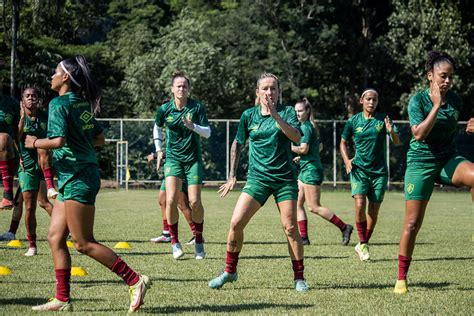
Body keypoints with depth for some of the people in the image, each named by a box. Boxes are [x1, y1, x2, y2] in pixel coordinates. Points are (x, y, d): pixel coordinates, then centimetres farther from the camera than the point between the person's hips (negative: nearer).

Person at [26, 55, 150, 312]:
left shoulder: (59, 103, -12)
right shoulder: (82, 103, 13)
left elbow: (59, 140, -23)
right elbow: (99, 139, 18)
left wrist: (35, 142, -7)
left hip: (78, 178, -9)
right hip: (73, 179, 9)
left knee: (83, 243, -5)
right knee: (55, 238, 8)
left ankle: (135, 280, -4)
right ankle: (62, 300, 8)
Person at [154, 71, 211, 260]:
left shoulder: (197, 107, -6)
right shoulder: (164, 109, -2)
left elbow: (207, 133, -8)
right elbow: (157, 127, 18)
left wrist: (193, 127, -25)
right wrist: (159, 149, 13)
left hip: (193, 159, 0)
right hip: (173, 158, 0)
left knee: (195, 202, -5)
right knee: (171, 199, -16)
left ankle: (199, 241, 14)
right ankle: (174, 241, -3)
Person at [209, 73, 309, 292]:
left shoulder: (287, 112, -1)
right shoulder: (249, 115, 6)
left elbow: (296, 137, -19)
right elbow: (238, 143, 18)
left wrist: (275, 115, -27)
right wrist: (232, 175, 15)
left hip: (285, 178, -2)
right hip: (257, 177, 2)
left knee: (290, 228, -5)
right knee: (236, 223, -11)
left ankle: (299, 277, 9)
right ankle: (229, 271, 6)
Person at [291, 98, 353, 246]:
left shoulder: (306, 127, -13)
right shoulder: (310, 126, 17)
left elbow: (303, 149, -21)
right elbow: (319, 146, 26)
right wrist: (301, 157, 24)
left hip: (311, 170, -10)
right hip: (305, 169, 10)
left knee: (314, 207, -9)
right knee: (298, 203, 7)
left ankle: (344, 227, -5)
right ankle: (303, 237, 5)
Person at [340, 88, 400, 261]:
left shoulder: (383, 119, 1)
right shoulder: (353, 121, 3)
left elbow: (397, 142, -7)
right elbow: (343, 142, 16)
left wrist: (392, 132, -29)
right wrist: (346, 160, -1)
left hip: (379, 171, 1)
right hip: (359, 169, -1)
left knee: (373, 211, 3)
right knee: (360, 205, -19)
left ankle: (362, 244, 20)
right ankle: (363, 244, -7)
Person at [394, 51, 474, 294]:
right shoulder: (418, 100, -10)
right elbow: (419, 134, -25)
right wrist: (436, 105, -25)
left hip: (448, 159, 3)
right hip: (421, 163, -3)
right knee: (412, 223, -3)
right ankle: (401, 278, 10)